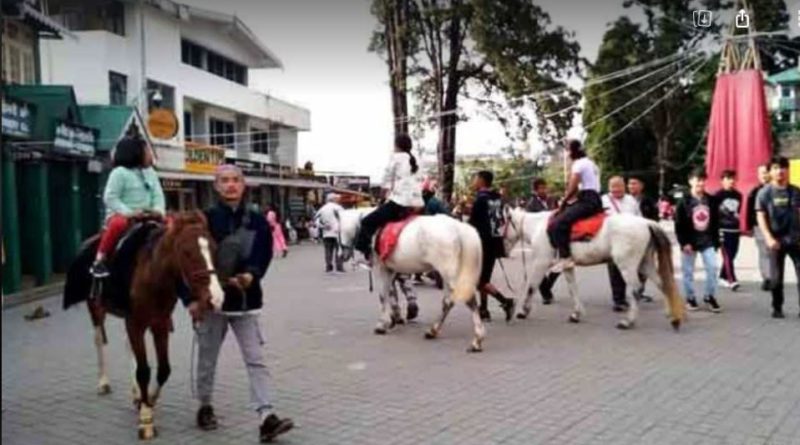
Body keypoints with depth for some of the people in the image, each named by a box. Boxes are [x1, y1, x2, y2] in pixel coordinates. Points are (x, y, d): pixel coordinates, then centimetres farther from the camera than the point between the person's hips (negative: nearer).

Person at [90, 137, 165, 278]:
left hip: (145, 217, 6)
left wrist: (158, 210, -15)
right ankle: (99, 261, -26)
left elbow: (158, 195, 7)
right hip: (120, 215, -6)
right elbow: (110, 198, -12)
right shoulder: (120, 172, -6)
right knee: (119, 224, -38)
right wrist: (128, 212, -24)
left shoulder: (150, 173, 13)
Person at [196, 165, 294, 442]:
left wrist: (250, 275, -26)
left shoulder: (257, 221, 0)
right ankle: (205, 407, 35)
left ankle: (267, 418, -4)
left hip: (246, 300, 1)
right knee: (207, 358, 14)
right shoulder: (206, 219, -6)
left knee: (256, 360, -3)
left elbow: (264, 256, -6)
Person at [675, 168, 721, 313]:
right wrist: (684, 242, -14)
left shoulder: (710, 200, 5)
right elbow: (679, 225, -9)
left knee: (712, 267, -6)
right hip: (690, 241, -3)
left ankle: (709, 296, 10)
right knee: (688, 271, 5)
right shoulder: (684, 201, -6)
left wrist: (716, 241, 6)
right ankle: (690, 298, 18)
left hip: (707, 241, 3)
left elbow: (716, 222, 9)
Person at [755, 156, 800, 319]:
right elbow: (761, 217, -5)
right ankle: (777, 308, 19)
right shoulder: (764, 192, -2)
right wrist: (769, 238, -15)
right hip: (776, 240, -2)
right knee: (776, 277, 7)